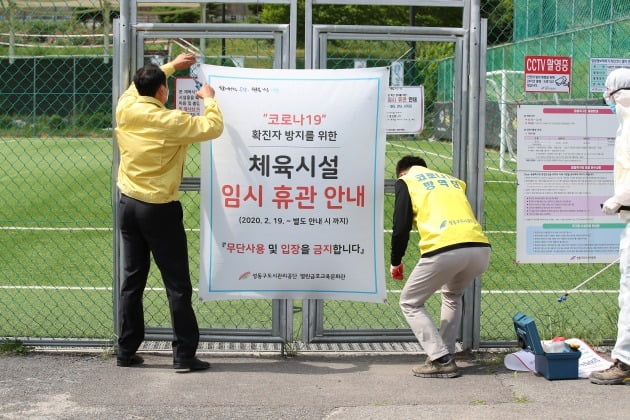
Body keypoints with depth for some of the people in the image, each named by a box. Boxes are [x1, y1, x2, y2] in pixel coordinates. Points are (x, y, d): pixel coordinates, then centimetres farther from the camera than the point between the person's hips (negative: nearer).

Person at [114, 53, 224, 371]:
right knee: (177, 285, 1)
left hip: (128, 204, 6)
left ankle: (126, 351, 16)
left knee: (132, 280, 12)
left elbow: (139, 87, 22)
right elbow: (213, 128, -10)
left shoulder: (125, 109, 0)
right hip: (159, 209, -6)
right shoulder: (170, 122, -16)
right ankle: (184, 354, 2)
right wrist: (209, 99, 6)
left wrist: (170, 66, 28)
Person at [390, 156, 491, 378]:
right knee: (452, 296, 34)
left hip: (444, 250, -6)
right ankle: (446, 355, 27)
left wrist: (396, 262, 21)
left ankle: (441, 360, 5)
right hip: (481, 248, 6)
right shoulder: (453, 180, 33)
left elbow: (401, 227, 9)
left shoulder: (406, 181, 17)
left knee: (410, 303, 15)